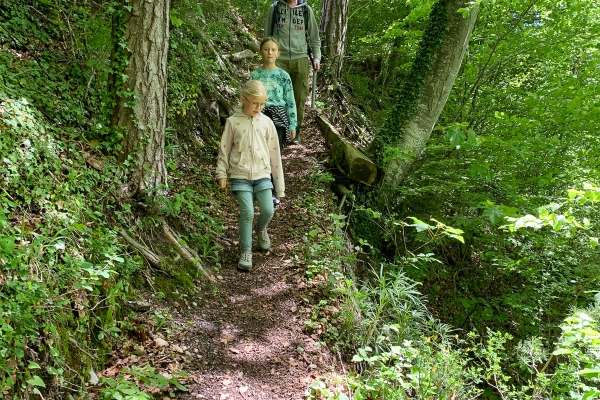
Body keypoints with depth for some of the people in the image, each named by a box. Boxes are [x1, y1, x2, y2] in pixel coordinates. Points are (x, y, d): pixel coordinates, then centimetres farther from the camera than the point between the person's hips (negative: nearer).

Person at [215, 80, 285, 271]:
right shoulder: (233, 122, -2)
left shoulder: (266, 122, 2)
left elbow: (274, 152, 6)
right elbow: (224, 149, 5)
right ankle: (246, 251, 6)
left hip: (262, 174, 2)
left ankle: (261, 229, 31)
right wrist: (221, 173, 0)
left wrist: (279, 182, 7)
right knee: (247, 213, -10)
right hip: (240, 175, -2)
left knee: (267, 210, -6)